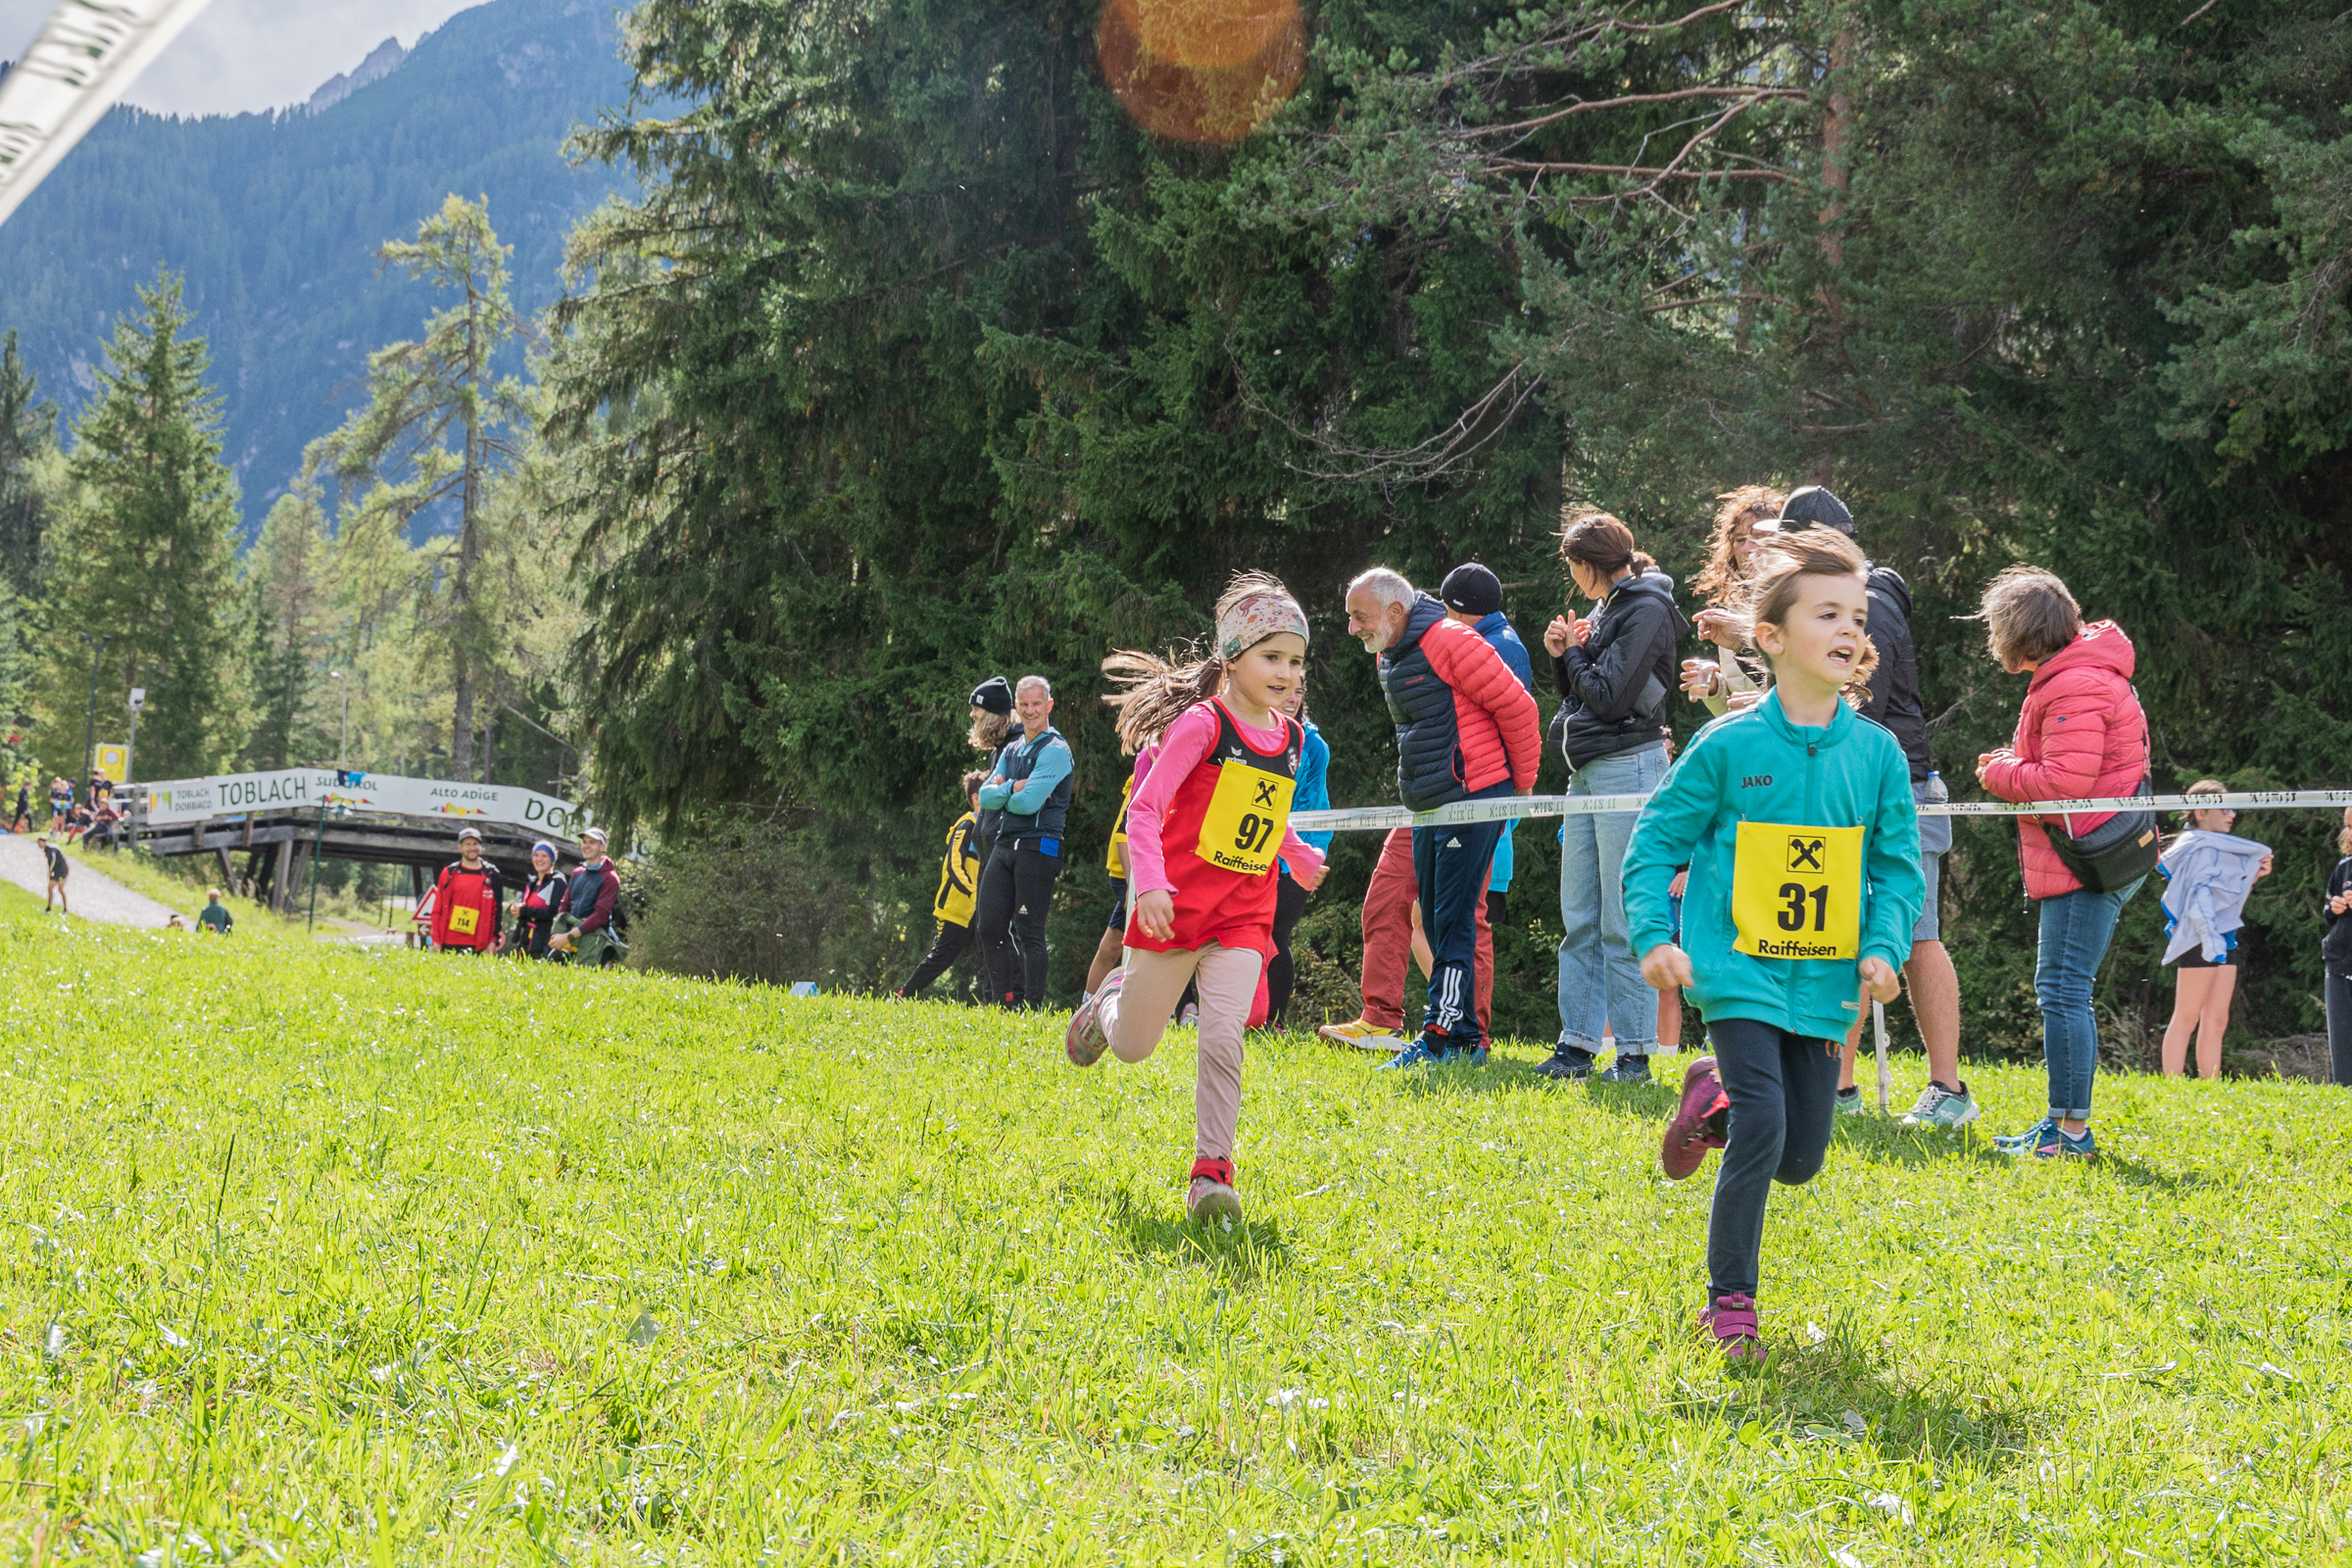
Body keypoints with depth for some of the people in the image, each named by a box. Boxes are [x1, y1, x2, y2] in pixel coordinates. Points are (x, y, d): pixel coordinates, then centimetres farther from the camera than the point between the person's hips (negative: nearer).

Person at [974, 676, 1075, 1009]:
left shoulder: (1055, 750, -7)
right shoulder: (1011, 750, 19)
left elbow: (1028, 803, -17)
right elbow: (985, 796, 8)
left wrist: (1001, 794, 1)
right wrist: (1013, 788, -10)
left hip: (1037, 846, -8)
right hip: (1005, 844, 8)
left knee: (1029, 931, -8)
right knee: (990, 925, 6)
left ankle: (1032, 1007, -5)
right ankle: (1005, 1003, 12)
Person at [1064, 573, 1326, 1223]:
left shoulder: (1292, 739, 7)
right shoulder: (1203, 724, -11)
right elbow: (1145, 806, -14)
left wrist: (1301, 860, 34)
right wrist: (1149, 881, -25)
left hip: (1244, 912, 3)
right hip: (1176, 902, -3)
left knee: (1223, 1039, -15)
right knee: (1131, 1047, 7)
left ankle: (1212, 1172, -8)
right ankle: (1110, 1000, 42)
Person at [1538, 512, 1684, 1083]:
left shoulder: (1647, 610, -9)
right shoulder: (1609, 608, 18)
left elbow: (1609, 697, -17)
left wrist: (1573, 652, -2)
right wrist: (1562, 656, 3)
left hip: (1628, 767, -9)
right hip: (1588, 773, 9)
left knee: (1622, 922, -7)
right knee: (1580, 920, 8)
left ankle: (1635, 1051, -3)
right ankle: (1577, 1043, 11)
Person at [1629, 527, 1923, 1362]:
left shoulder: (1876, 752, 2)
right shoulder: (1728, 746, -6)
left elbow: (1898, 865, 8)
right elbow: (1655, 841, 0)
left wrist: (1884, 947, -8)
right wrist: (1654, 937, -11)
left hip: (1824, 983, 4)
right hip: (1739, 972, -4)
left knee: (1801, 1159, 6)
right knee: (1762, 1129, -17)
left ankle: (1714, 1100, 38)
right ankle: (1730, 1301, -2)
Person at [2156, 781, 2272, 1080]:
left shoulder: (2223, 849, 21)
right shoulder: (2199, 846, -7)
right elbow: (2199, 894, -18)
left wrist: (2253, 877, 13)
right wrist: (2209, 937, -28)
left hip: (2223, 937, 9)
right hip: (2201, 936, -9)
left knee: (2216, 1021, 7)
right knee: (2187, 1018, -9)